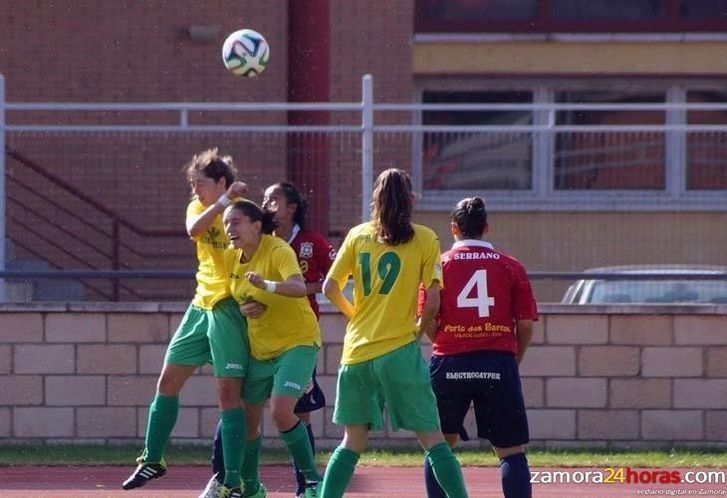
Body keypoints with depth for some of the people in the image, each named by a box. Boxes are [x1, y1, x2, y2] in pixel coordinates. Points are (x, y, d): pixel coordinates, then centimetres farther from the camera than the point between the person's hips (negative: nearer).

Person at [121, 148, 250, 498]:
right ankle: (152, 460, 26)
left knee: (228, 392, -9)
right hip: (201, 306, 7)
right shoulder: (198, 207, 7)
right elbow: (194, 229, -15)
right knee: (168, 381, 11)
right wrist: (225, 200, -23)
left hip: (229, 308, -7)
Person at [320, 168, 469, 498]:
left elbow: (330, 289, 6)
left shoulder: (357, 236, 7)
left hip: (357, 349, 3)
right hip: (399, 351, -3)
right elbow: (433, 302, -7)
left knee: (353, 442, 13)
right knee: (431, 439, 0)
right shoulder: (424, 239, -1)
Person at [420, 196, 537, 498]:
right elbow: (526, 324, 1)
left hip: (449, 364, 0)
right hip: (499, 365, 0)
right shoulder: (511, 267, 5)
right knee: (511, 451, 3)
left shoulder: (440, 265, 4)